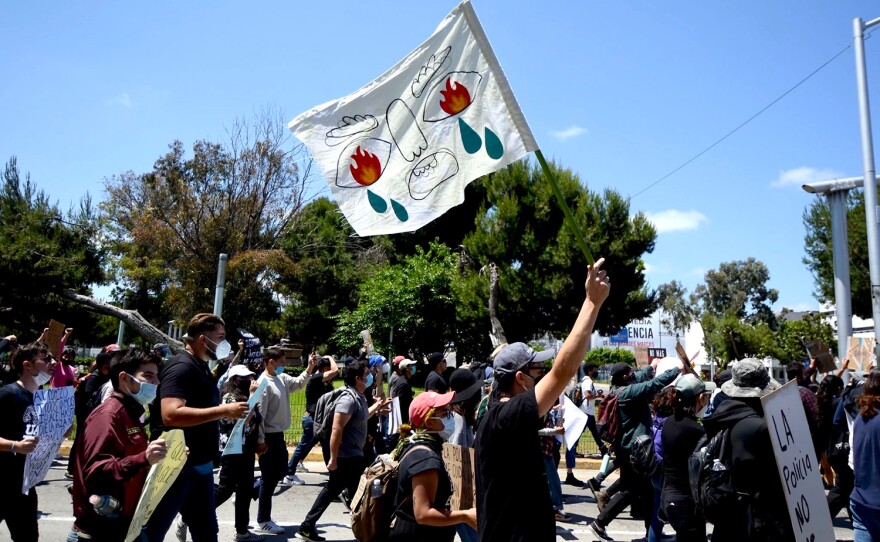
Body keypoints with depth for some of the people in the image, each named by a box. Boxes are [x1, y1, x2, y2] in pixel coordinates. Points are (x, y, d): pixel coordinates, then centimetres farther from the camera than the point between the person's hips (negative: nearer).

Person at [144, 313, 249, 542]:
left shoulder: (202, 368, 12)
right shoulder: (181, 367, -18)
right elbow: (171, 414, -31)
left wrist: (230, 411, 12)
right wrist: (224, 411, -30)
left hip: (200, 466, 9)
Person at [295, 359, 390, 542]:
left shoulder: (358, 397, 8)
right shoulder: (348, 399, -22)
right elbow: (336, 429, -25)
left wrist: (377, 406, 21)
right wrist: (333, 459, -25)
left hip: (353, 455, 10)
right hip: (347, 457, -10)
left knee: (331, 490, 16)